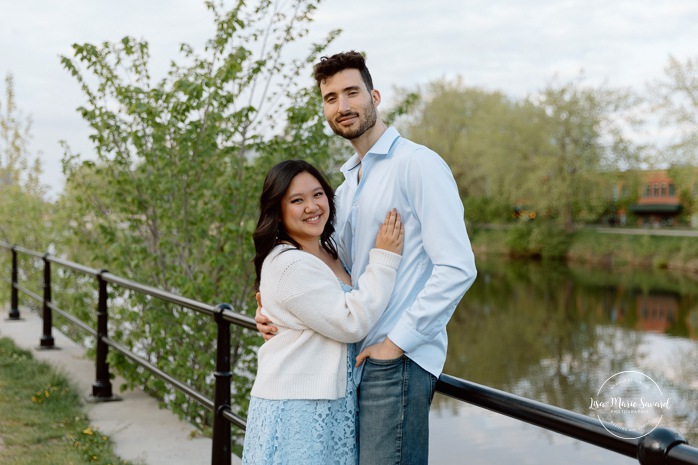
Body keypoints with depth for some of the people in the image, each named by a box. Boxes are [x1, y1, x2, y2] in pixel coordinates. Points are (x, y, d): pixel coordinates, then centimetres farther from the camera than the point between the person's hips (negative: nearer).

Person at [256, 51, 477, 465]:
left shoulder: (417, 164, -8)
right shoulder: (346, 187, 18)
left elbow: (457, 268, -17)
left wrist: (396, 343, -16)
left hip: (399, 364, -8)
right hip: (358, 361, 8)